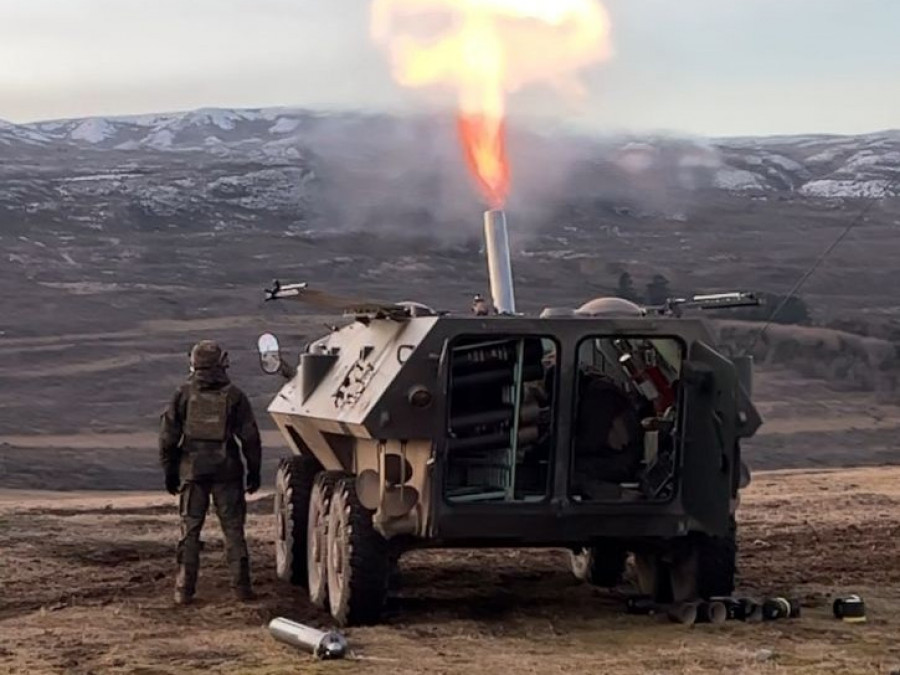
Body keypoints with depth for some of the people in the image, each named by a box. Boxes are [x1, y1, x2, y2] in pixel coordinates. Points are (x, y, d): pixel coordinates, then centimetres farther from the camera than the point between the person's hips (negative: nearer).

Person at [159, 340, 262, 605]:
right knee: (233, 528, 5)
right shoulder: (234, 396, -2)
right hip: (227, 471, -1)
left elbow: (168, 436, 2)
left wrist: (169, 470, 11)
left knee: (190, 530, 6)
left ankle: (184, 590, 6)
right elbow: (250, 437, -1)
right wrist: (254, 470, 8)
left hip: (192, 471, 1)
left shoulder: (183, 395, 0)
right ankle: (241, 586, 4)